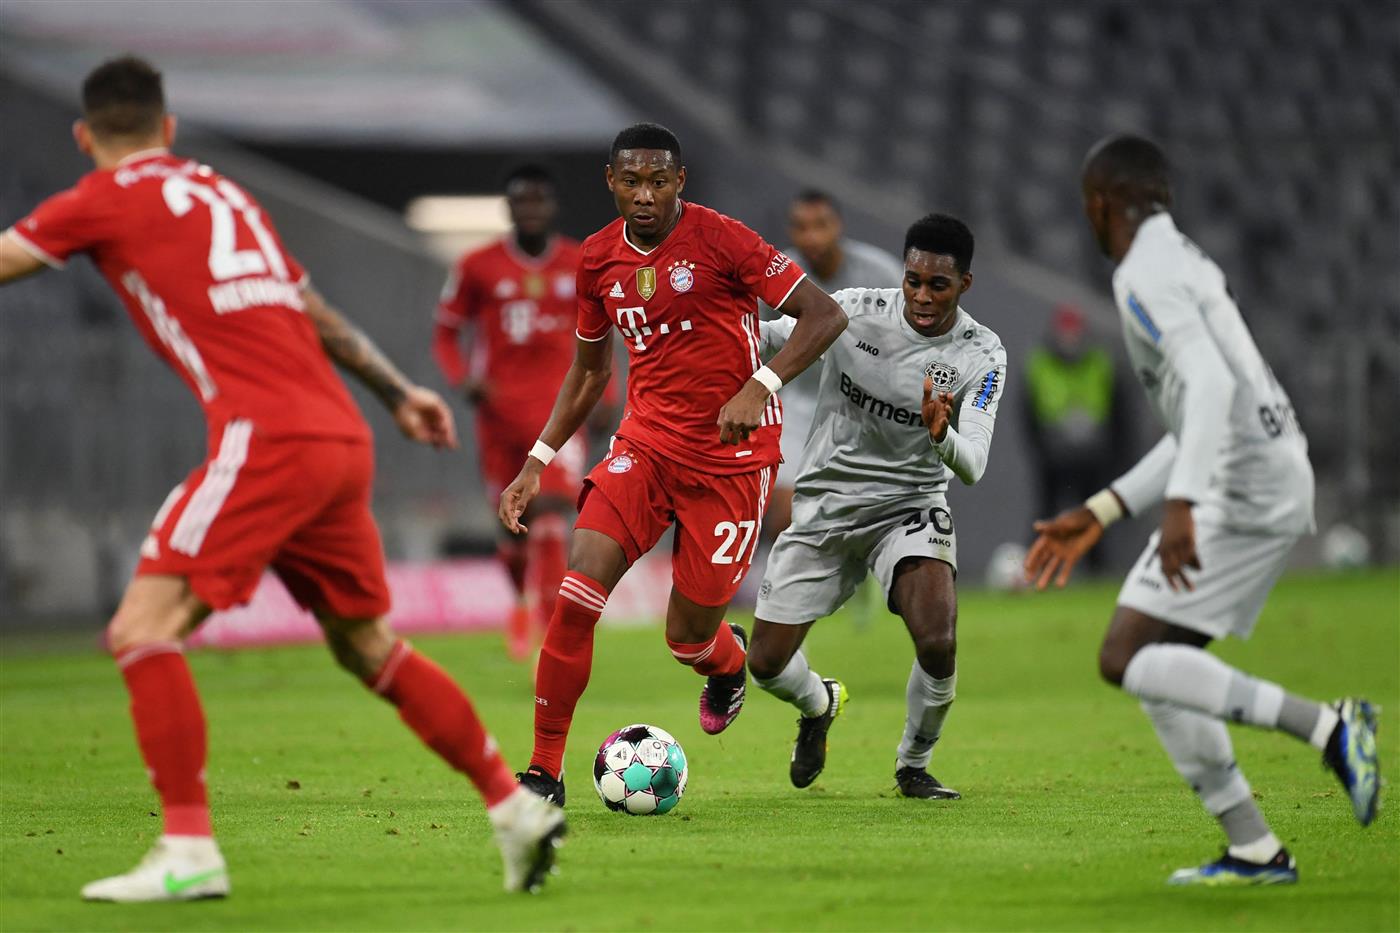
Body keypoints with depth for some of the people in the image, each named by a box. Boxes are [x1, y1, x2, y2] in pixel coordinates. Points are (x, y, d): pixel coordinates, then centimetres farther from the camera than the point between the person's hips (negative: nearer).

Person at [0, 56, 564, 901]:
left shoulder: (111, 198, 4)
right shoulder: (223, 193, 24)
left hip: (267, 439, -8)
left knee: (144, 631, -8)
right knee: (371, 648, 19)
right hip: (342, 441, 8)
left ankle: (189, 852, -16)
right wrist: (397, 391, 39)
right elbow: (318, 315, 31)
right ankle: (517, 807, 21)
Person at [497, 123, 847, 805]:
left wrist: (758, 387, -27)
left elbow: (824, 315, -13)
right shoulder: (599, 258, 4)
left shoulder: (719, 239, -13)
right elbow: (590, 369, 19)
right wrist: (537, 462, 13)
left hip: (730, 454, -4)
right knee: (577, 595, -17)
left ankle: (727, 659, 41)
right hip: (647, 441, 4)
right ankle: (543, 772, -7)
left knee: (688, 638, 1)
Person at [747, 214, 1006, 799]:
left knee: (938, 645, -26)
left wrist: (942, 435, -42)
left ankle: (913, 767, 4)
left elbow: (972, 465, -21)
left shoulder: (981, 356, -13)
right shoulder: (854, 311, -11)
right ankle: (819, 703, 37)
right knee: (767, 665, -2)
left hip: (910, 508, -2)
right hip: (824, 505, 2)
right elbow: (772, 336, 6)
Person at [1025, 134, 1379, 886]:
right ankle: (1253, 850, 10)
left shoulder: (1146, 278, -9)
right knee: (1156, 667, 13)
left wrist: (1180, 505, -33)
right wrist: (1099, 515, 27)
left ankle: (1329, 729, -16)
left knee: (1125, 660, -10)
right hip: (1275, 478, 10)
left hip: (1245, 487, -10)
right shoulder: (1185, 265, 23)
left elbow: (1212, 383, -24)